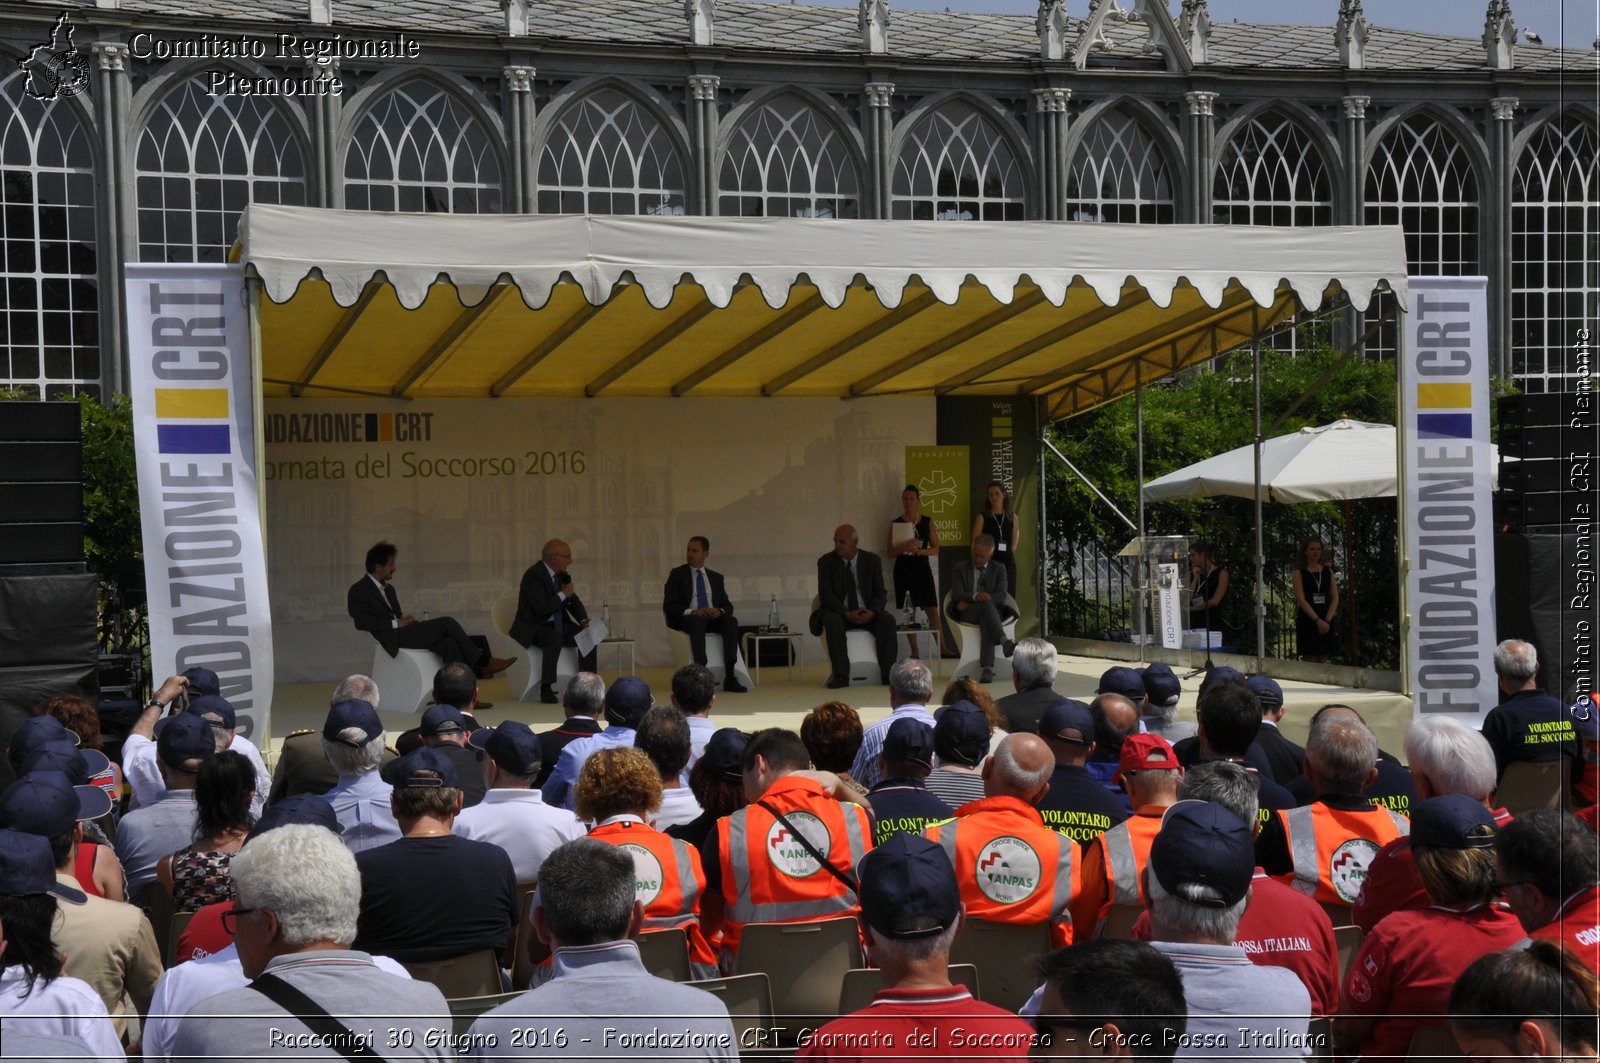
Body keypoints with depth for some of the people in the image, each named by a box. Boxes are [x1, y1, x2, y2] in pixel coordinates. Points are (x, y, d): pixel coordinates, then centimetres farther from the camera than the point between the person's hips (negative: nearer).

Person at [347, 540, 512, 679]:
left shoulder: (388, 590, 26)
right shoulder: (359, 590, 0)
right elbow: (361, 622, -14)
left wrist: (406, 619, 2)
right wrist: (396, 623, -14)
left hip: (405, 633, 8)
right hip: (392, 638, -8)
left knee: (449, 642, -20)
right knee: (447, 623, -18)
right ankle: (483, 662, -9)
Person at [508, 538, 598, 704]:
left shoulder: (561, 574, 7)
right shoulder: (534, 575, -19)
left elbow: (573, 602, 13)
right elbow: (542, 607, -29)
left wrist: (584, 621, -4)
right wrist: (563, 595, -16)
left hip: (556, 625, 8)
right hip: (532, 628, -8)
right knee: (555, 638, -37)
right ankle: (546, 689, -33)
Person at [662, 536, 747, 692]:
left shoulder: (716, 577, 19)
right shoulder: (677, 574, 9)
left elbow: (728, 605, 13)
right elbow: (668, 606, -2)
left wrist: (719, 611, -12)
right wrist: (692, 612, -19)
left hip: (712, 619, 3)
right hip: (686, 619, -3)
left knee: (731, 621, -30)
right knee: (698, 621, -39)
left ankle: (729, 676, -37)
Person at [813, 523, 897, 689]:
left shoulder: (872, 560, 2)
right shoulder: (826, 561, -3)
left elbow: (881, 594, 0)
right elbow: (825, 595, -11)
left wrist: (872, 611, -22)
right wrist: (847, 614, -26)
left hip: (867, 614, 2)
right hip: (839, 613, -2)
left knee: (888, 620, -27)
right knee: (832, 622, -35)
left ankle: (887, 674, -27)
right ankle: (841, 675, -36)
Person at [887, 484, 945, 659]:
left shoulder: (928, 522, 3)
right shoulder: (896, 523, 1)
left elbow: (935, 549, 2)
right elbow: (890, 553, 0)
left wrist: (918, 550, -16)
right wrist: (904, 547, -19)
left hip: (922, 569, 0)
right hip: (903, 570, 0)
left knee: (932, 611, -6)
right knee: (908, 611, 2)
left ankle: (942, 648, -6)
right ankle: (914, 651, 6)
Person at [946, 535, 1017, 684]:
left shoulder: (999, 569, 18)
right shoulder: (960, 567, 17)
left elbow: (1002, 596, 0)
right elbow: (956, 594, 0)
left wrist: (968, 603, -12)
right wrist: (974, 597, -26)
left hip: (993, 612, 1)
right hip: (967, 614, -1)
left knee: (986, 621, -40)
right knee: (987, 604, -38)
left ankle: (986, 669, -57)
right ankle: (1004, 641, -57)